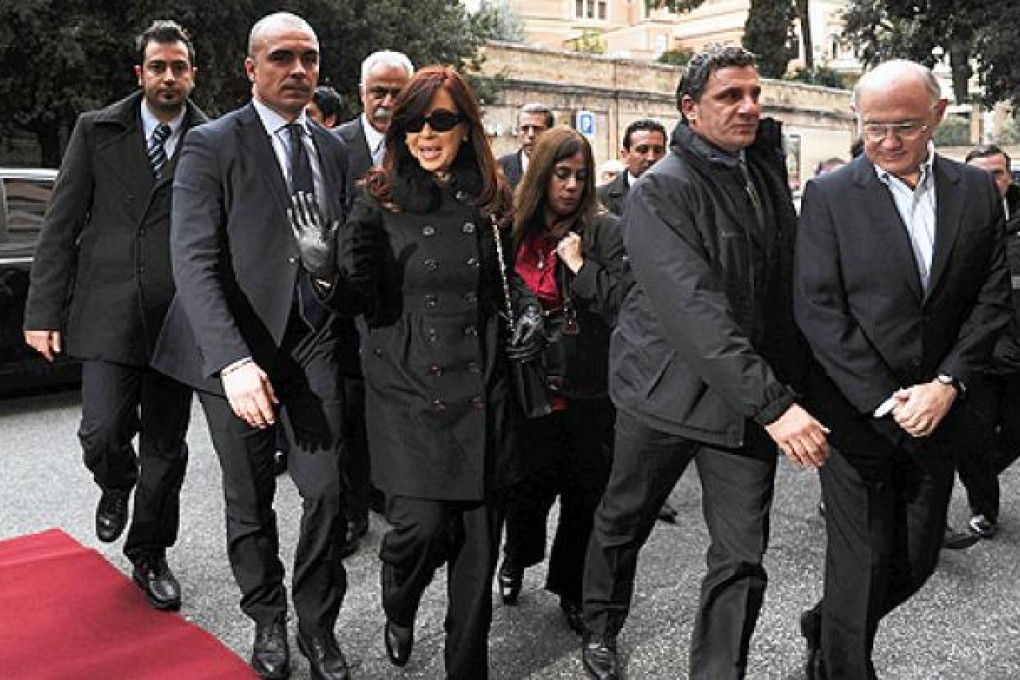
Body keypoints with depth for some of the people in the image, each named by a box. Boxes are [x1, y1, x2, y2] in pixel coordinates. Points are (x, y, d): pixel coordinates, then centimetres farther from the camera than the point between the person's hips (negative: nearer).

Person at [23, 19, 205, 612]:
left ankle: (150, 555, 29)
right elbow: (61, 226, 4)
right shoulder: (96, 130, 5)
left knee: (165, 447, 8)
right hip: (108, 313, 0)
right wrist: (44, 311, -2)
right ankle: (117, 487, 29)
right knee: (103, 434, -9)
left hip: (177, 319, 0)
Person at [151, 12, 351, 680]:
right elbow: (194, 262, -17)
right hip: (237, 347, -3)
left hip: (314, 340, 4)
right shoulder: (211, 146, -8)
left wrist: (334, 266, -5)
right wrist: (233, 362, -28)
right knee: (250, 500, 10)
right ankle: (268, 619, 33)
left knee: (327, 490, 0)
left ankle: (318, 625, 21)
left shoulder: (334, 148, 8)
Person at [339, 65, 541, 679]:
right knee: (422, 524, -10)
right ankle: (398, 612, 27)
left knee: (479, 536, 6)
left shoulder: (490, 199, 7)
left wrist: (529, 311, 2)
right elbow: (368, 300, -6)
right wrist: (330, 266, -25)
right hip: (409, 390, -3)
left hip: (484, 392, 3)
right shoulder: (380, 201, -2)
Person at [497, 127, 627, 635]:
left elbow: (627, 303, -13)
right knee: (529, 484, 12)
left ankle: (572, 589, 29)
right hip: (528, 385, 2)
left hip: (588, 389, -2)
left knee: (584, 495, 9)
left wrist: (580, 266, -14)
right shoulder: (516, 231, 5)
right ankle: (516, 559, 42)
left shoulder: (605, 230, -3)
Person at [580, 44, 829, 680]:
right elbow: (695, 310, -25)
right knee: (623, 524, 17)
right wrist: (773, 403, -29)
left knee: (743, 559, 3)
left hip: (753, 399, 5)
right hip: (667, 390, -4)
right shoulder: (660, 190, -15)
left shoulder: (767, 168, 6)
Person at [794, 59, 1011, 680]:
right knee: (863, 560, 3)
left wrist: (947, 384, -9)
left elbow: (993, 299, 4)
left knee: (917, 559, 14)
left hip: (936, 412, 4)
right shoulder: (830, 195, -6)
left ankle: (824, 627, 39)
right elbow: (818, 310, -11)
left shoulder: (978, 191, 5)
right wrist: (885, 400, -15)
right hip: (857, 413, -4)